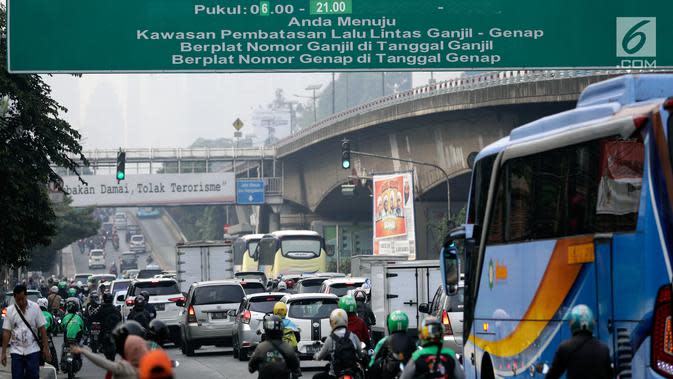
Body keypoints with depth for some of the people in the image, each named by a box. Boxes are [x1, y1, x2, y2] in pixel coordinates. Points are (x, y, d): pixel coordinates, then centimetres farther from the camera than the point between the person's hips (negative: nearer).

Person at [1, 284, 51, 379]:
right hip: (16, 352, 1)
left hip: (33, 351, -1)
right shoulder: (10, 310, 0)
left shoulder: (35, 308, -2)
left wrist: (46, 348, -5)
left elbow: (42, 329, -1)